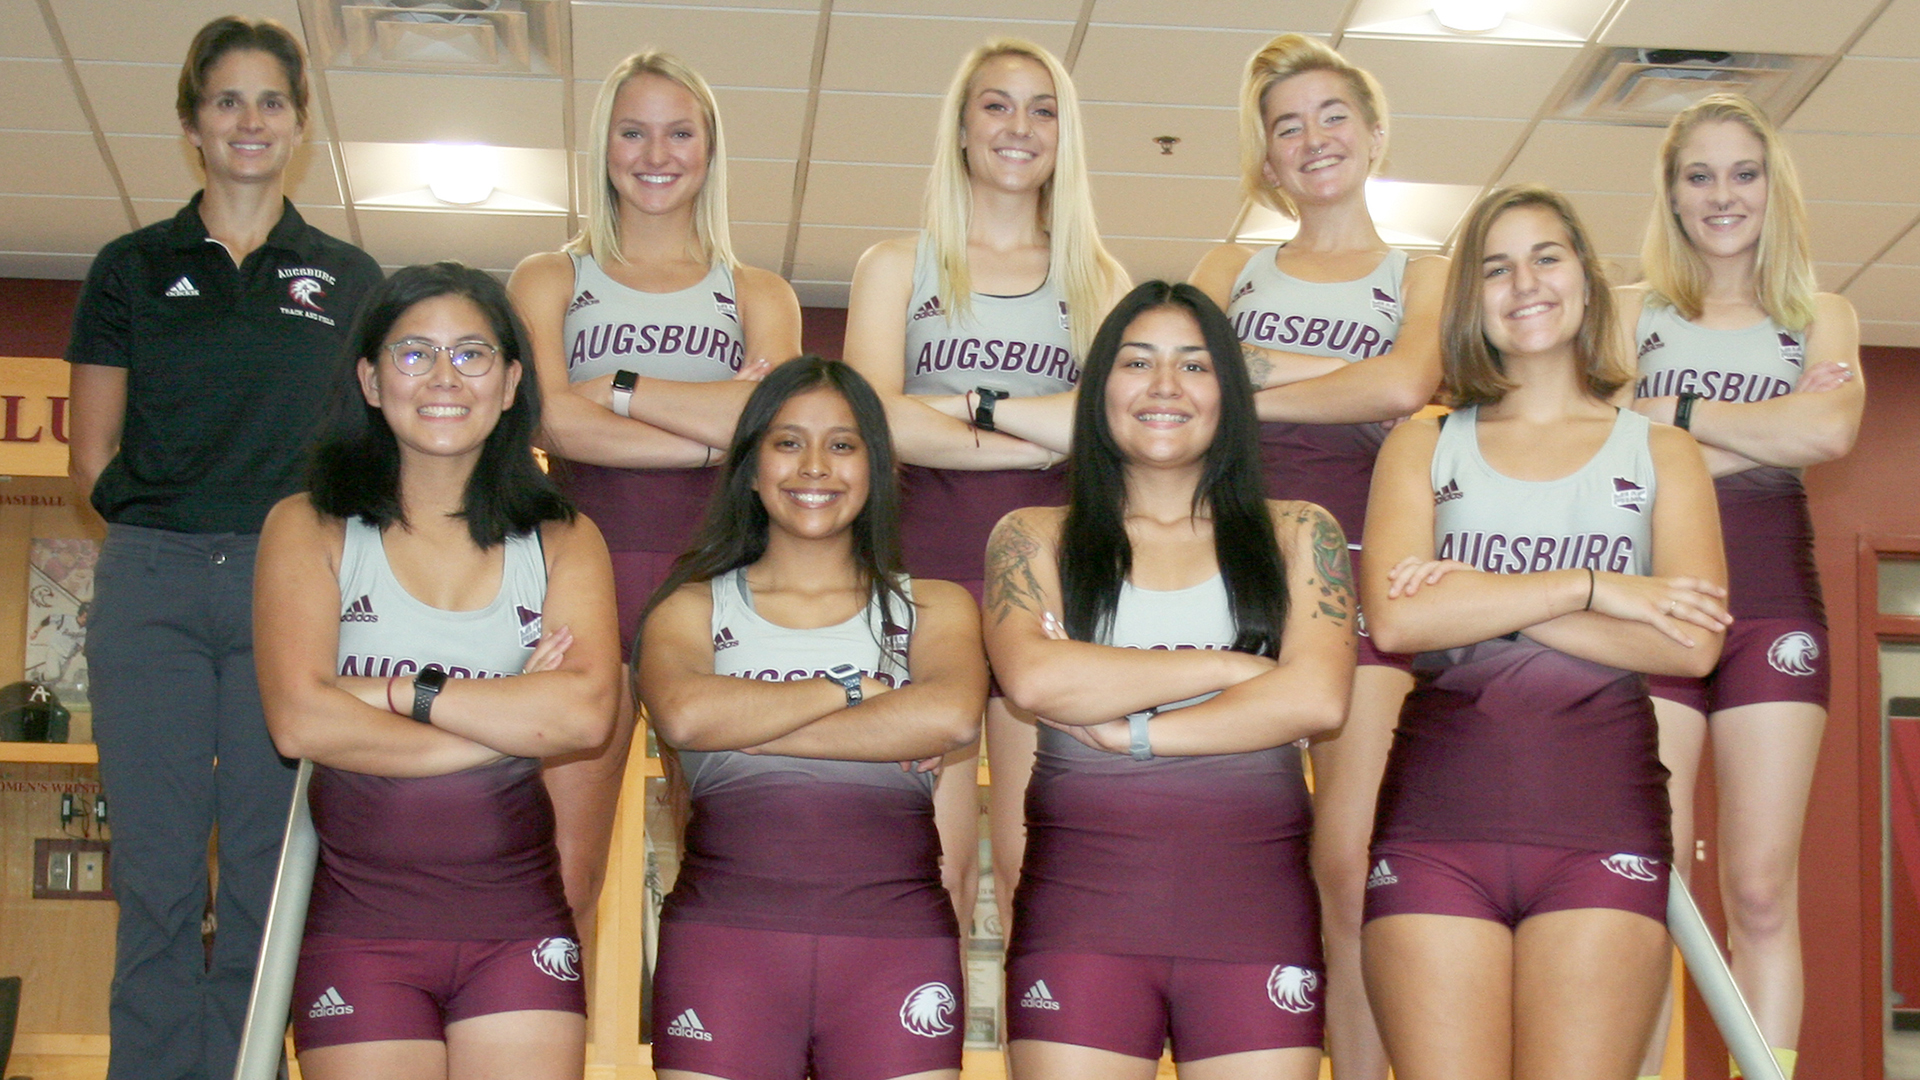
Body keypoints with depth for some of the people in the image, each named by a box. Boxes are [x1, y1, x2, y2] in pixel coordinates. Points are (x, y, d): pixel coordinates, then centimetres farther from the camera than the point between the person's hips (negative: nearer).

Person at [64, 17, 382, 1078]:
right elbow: (90, 457, 10)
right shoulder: (131, 268, 12)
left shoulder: (349, 278, 12)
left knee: (266, 870, 0)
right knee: (155, 871, -1)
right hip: (150, 587, 0)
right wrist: (159, 521, -2)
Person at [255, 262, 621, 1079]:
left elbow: (588, 713, -10)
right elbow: (300, 720, -12)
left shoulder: (562, 543, 7)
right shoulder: (311, 529, 2)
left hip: (517, 926, 1)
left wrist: (396, 692, -12)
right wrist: (516, 721, -8)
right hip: (359, 920, -1)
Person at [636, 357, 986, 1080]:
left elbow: (953, 717, -10)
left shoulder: (934, 609, 13)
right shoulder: (693, 609, 13)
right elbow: (682, 714, -10)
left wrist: (745, 725, -7)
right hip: (724, 934, 0)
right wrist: (850, 691, -4)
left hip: (897, 940, 0)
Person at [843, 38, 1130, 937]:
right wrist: (1047, 436, -5)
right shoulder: (898, 267, 13)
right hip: (928, 559, -1)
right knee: (932, 862, -5)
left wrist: (971, 404, -7)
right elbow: (877, 419, -4)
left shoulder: (1097, 279, 17)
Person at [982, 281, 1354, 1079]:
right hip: (1080, 901, -1)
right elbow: (1033, 678, -9)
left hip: (1254, 901, 1)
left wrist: (1133, 730, -7)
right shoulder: (1034, 538, 11)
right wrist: (1230, 667, -5)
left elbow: (1317, 699, -4)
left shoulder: (1297, 535, 13)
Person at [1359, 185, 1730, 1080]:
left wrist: (1481, 604, -6)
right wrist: (1593, 588, -7)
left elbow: (1693, 643, -3)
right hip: (1439, 814, 0)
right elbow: (1395, 616, -5)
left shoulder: (1659, 453, 14)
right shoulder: (1423, 446, 14)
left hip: (1602, 817, 0)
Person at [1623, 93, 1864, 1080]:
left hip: (1771, 606, 1)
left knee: (1761, 893, -3)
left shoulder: (1821, 318, 15)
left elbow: (1832, 430, -7)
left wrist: (1675, 414, -5)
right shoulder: (1633, 312, 13)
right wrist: (1768, 431, -9)